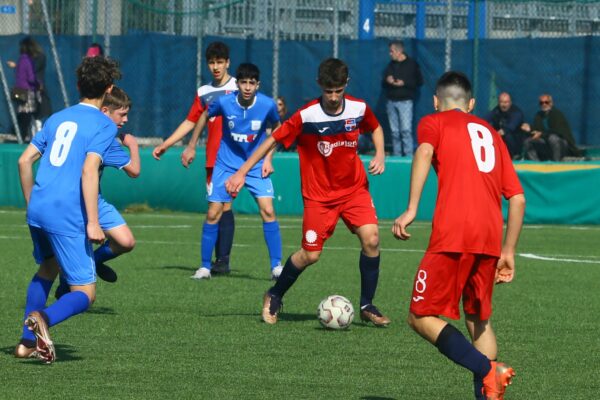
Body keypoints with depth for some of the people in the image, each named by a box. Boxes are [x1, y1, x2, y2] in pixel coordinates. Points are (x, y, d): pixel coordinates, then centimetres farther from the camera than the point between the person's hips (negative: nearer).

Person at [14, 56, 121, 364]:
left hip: (38, 210, 7)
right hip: (67, 216, -7)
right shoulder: (104, 125, -3)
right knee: (85, 293, -1)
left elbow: (25, 160, 16)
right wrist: (93, 223, -17)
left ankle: (27, 342, 25)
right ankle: (44, 319, -32)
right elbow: (89, 170, -15)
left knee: (47, 269, 31)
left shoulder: (58, 118, 17)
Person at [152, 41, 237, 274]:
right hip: (212, 158, 5)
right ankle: (219, 260, 8)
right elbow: (191, 122, 20)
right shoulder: (204, 92, 14)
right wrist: (165, 146, 17)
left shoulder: (237, 88, 0)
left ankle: (223, 260, -14)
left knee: (224, 205, -13)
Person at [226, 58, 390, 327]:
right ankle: (274, 297, 22)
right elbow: (274, 140, -11)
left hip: (354, 187, 3)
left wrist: (380, 155, -3)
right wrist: (241, 172, -13)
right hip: (319, 194, -3)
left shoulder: (358, 109, -7)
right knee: (310, 254, -5)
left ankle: (367, 306, -1)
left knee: (371, 239, -16)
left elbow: (375, 128, 16)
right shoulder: (306, 116, -18)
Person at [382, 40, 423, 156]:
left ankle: (409, 156, -12)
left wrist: (404, 83, -13)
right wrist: (387, 80, -6)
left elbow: (419, 81, -1)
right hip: (391, 102, 5)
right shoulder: (391, 65, 14)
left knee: (406, 130, -13)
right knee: (394, 132, 7)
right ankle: (396, 156, 12)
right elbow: (384, 78, 18)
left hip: (405, 101, -5)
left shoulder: (412, 64, 0)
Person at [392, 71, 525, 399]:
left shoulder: (433, 123, 13)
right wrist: (508, 252, 24)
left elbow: (424, 152, -12)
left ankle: (487, 370, -19)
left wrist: (411, 209, -19)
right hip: (491, 238, 5)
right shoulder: (491, 134, 26)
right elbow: (517, 198, 20)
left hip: (452, 236, -5)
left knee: (421, 318, 0)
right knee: (478, 320, 19)